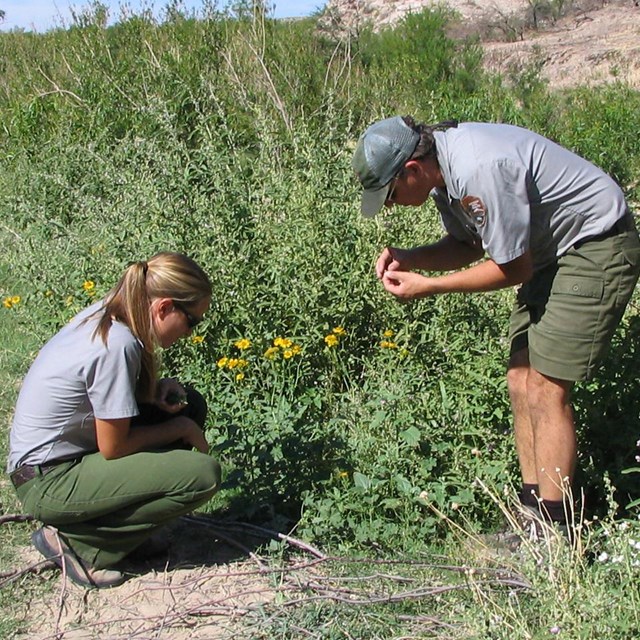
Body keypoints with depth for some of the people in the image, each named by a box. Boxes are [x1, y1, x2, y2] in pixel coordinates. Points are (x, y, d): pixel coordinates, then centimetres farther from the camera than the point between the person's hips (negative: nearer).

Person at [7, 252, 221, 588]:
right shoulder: (117, 345, -27)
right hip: (48, 483, -9)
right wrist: (181, 429, -6)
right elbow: (113, 447, -20)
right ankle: (75, 540, -6)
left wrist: (156, 390, -5)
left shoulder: (105, 314, -2)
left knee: (189, 405, 6)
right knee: (203, 474, -18)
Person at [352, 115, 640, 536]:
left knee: (545, 390, -11)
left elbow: (514, 267, -21)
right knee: (521, 382, 6)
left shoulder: (479, 172, -31)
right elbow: (468, 244, 11)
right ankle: (532, 515, 15)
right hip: (554, 250, 10)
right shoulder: (441, 169, -1)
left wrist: (430, 286, -15)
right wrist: (409, 259, -5)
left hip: (599, 247, -10)